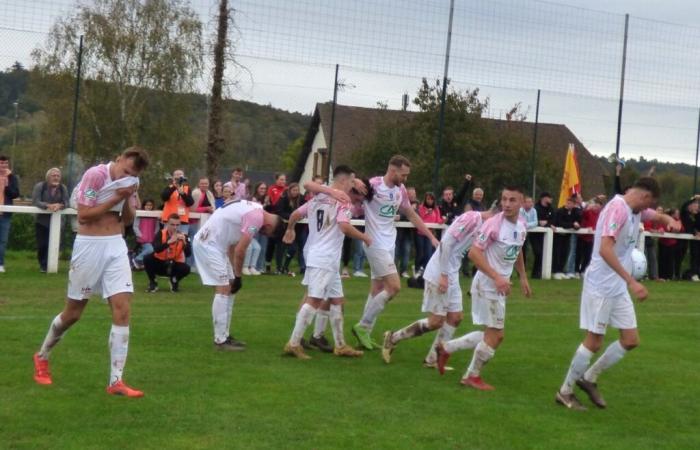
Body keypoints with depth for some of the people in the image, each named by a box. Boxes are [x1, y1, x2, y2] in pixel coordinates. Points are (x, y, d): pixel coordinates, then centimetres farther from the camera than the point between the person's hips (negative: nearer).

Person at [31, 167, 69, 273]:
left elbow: (66, 202, -6)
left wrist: (59, 205, -30)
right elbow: (35, 201, -16)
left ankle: (46, 264, 13)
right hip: (42, 221, -2)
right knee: (42, 244, -1)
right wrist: (48, 205, -32)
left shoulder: (63, 188, 0)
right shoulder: (40, 186, -7)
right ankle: (42, 265, 15)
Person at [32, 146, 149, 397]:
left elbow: (128, 220, 9)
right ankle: (42, 356, 35)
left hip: (116, 246, 5)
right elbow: (83, 215, -18)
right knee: (73, 313, 7)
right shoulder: (95, 175, -14)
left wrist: (129, 197, -8)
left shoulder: (130, 182, 5)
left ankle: (116, 381, -5)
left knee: (122, 310, -8)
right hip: (89, 245, -5)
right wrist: (116, 198, -20)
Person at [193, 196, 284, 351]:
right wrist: (238, 276, -3)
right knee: (223, 289, -9)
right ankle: (220, 340, -6)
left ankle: (225, 336, 18)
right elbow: (240, 251, -17)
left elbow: (233, 244, 15)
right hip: (208, 244, -10)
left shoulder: (254, 209, 14)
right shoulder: (257, 217, -17)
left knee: (229, 289, 13)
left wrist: (235, 275, 11)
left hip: (208, 243, 10)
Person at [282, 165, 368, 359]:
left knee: (337, 300, 14)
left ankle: (340, 345, 20)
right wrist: (364, 237, -9)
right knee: (314, 300, -11)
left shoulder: (317, 198, 13)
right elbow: (344, 226, -23)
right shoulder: (342, 201, -10)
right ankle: (293, 344, -11)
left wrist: (290, 230, 35)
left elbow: (295, 214, 16)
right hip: (324, 259, -9)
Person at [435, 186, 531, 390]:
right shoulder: (494, 224, -21)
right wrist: (497, 277, -29)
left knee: (495, 335, 14)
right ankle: (472, 376, 15)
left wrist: (523, 277, 19)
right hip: (487, 284, -8)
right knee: (495, 334, -3)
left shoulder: (522, 226, 4)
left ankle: (446, 348, 23)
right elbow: (474, 253, -23)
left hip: (500, 286, 8)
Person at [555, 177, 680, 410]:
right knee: (594, 342, -3)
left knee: (631, 340, 8)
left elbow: (658, 216, 27)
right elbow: (605, 249, -30)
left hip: (619, 288, 9)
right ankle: (565, 391, 13)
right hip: (601, 286, -9)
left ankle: (589, 378, 24)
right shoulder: (618, 208, -20)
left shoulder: (636, 211, 8)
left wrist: (669, 220, 1)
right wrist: (631, 281, -33)